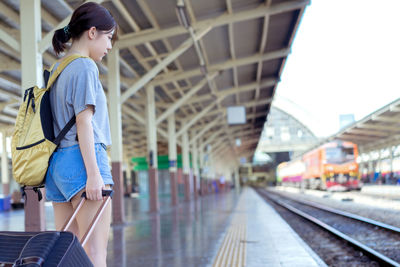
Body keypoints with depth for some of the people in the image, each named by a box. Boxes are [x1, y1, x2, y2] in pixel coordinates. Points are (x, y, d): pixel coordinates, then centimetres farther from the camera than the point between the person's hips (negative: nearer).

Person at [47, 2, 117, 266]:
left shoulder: (56, 70, 21)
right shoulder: (85, 67, -6)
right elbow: (84, 122, -14)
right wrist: (94, 173, -17)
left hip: (56, 162, 9)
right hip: (84, 158, -9)